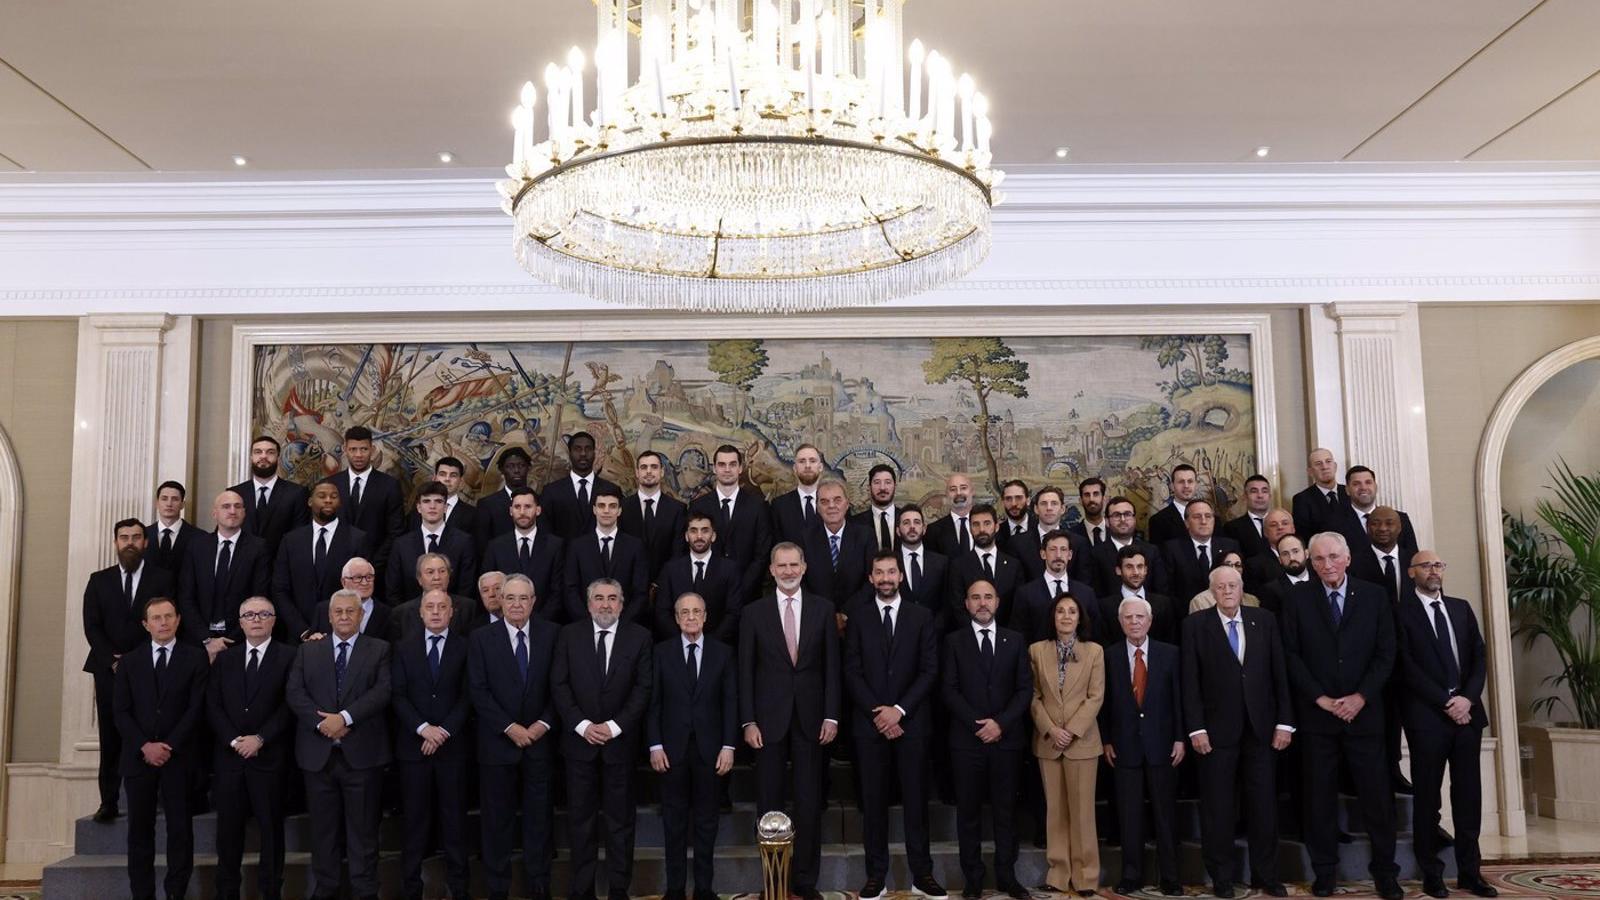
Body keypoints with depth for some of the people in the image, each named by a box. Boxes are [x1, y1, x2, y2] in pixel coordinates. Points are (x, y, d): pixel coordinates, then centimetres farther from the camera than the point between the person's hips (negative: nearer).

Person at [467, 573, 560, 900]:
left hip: (539, 741, 1)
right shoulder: (481, 638, -2)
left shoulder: (552, 634, 1)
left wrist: (544, 723, -9)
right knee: (497, 819, 8)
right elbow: (478, 691, -6)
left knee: (538, 817, 8)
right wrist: (509, 727, -13)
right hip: (498, 742, -1)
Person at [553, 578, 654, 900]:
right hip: (580, 740, 1)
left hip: (620, 741, -1)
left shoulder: (639, 637, 1)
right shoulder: (569, 635, 4)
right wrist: (582, 725, -10)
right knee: (580, 820, 6)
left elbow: (644, 687, -3)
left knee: (620, 820, 6)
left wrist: (614, 726, -11)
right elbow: (559, 685, 0)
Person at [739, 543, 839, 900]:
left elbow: (831, 666, 3)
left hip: (811, 718, 0)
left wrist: (831, 716, -3)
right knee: (769, 803, 6)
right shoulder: (754, 612, 2)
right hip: (769, 719, 0)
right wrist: (748, 722, -4)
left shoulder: (823, 609, 3)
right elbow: (745, 671, 1)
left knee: (810, 803, 5)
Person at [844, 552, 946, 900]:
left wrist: (899, 710, -9)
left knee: (915, 799, 3)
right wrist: (877, 713, -9)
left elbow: (930, 670, 0)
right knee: (873, 800, 3)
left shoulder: (921, 617, 6)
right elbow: (852, 672, 1)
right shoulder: (858, 617, 6)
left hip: (911, 722, 0)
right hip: (870, 723, 0)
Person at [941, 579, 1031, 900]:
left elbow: (1025, 689, 3)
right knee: (969, 810, 4)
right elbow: (949, 690, -2)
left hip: (1006, 738, 1)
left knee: (1006, 810, 6)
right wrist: (976, 723, -12)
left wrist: (1001, 723, -10)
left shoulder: (1016, 641, 8)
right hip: (966, 739, -1)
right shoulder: (954, 641, 4)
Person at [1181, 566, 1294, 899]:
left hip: (1261, 728, 2)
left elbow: (1280, 673, 4)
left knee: (1264, 806, 7)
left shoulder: (1265, 621, 5)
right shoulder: (1196, 625, -1)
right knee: (1218, 808, 6)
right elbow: (1190, 681, -4)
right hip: (1218, 730, -2)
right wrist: (1196, 728, -9)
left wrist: (1285, 722, 0)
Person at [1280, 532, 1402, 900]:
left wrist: (1360, 697, -8)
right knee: (1320, 794, 5)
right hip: (1316, 712, 0)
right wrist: (1320, 697, -9)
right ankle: (1325, 870, 15)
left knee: (1376, 793, 3)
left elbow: (1386, 653, 1)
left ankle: (1384, 870, 17)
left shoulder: (1374, 596, 4)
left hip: (1364, 710, 0)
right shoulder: (1298, 598, 2)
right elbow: (1291, 654, -1)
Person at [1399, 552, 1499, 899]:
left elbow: (1480, 655, 8)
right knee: (1428, 796, 3)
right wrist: (1446, 703, -13)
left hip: (1467, 711, 5)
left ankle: (1470, 872, 18)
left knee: (1468, 794, 8)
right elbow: (1408, 667, -9)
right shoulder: (1402, 612, -3)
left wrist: (1468, 698, -7)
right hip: (1427, 715, -5)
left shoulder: (1461, 608, 13)